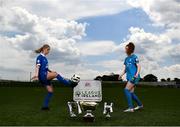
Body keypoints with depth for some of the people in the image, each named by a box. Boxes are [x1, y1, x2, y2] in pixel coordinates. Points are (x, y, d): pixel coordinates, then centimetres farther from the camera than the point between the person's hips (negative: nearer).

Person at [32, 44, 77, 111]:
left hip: (45, 77, 9)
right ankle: (70, 83, -21)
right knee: (56, 74, -25)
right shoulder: (40, 57, -5)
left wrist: (51, 71, 14)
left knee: (50, 91, 4)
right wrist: (36, 75, -28)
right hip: (42, 76, -9)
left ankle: (45, 106, 9)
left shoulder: (44, 58, 20)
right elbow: (37, 66, -17)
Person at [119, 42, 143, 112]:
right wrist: (121, 74, 4)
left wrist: (137, 73, -26)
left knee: (126, 90, -17)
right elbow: (125, 68, 19)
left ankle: (131, 108, -14)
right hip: (129, 77, 8)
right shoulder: (126, 59, 17)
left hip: (134, 77, -8)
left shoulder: (134, 57, -5)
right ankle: (140, 105, 28)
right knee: (131, 92, 9)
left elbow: (138, 66, -10)